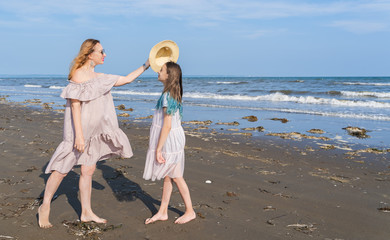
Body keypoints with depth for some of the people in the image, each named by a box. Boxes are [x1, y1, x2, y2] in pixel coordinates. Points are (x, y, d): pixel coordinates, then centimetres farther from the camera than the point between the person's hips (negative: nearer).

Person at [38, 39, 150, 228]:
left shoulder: (99, 77, 12)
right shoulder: (78, 75, -12)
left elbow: (127, 79, 19)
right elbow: (75, 105, -17)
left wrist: (146, 65, 15)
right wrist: (79, 135, -22)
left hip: (94, 131, 8)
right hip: (79, 129, -8)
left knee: (88, 170, 10)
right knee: (62, 169, 1)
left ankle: (86, 213, 19)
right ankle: (44, 208, 17)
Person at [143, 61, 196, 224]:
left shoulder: (168, 96, -22)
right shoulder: (173, 93, 9)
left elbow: (167, 125, -24)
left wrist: (158, 149, -20)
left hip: (169, 138, -10)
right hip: (169, 138, 10)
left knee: (176, 177, 3)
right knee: (167, 176, 14)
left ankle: (190, 211, 18)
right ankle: (162, 212, 24)